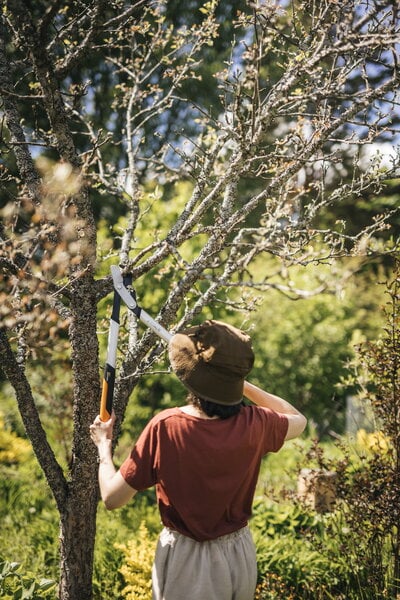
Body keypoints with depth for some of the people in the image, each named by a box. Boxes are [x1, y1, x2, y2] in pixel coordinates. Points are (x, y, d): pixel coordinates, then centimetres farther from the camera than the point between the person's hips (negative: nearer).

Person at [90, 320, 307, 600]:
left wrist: (104, 445, 1)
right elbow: (298, 419, 9)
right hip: (241, 556, 3)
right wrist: (245, 386, 8)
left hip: (187, 562, -3)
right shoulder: (255, 424, -15)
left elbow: (112, 497, -16)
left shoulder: (165, 428, -23)